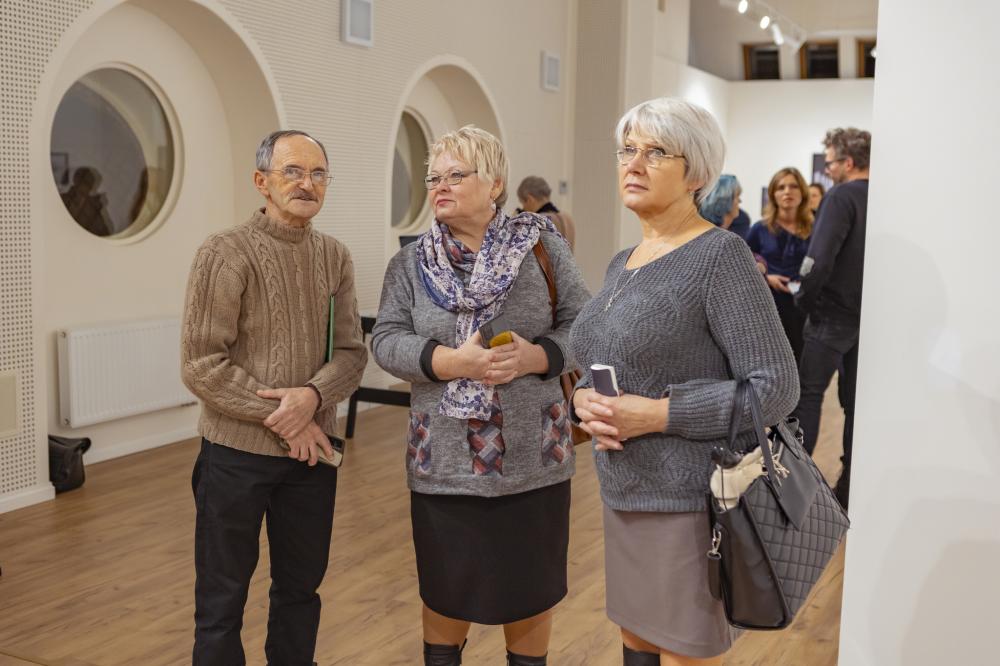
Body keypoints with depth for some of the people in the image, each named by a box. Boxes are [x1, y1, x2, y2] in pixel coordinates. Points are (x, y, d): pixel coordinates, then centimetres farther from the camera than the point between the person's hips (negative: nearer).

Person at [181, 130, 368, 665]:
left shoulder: (335, 257, 4)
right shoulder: (225, 253, -11)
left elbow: (351, 351, 2)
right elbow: (201, 364, -15)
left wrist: (312, 396, -18)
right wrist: (279, 417, -16)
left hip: (312, 449, 5)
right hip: (236, 450, -4)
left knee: (301, 586, 18)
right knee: (222, 599, 9)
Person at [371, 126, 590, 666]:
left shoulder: (541, 246, 1)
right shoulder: (410, 263, 5)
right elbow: (386, 341, -4)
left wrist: (534, 357, -19)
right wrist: (451, 361, -20)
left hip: (531, 458, 0)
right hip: (444, 460, 1)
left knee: (531, 590, 12)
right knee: (447, 591, 12)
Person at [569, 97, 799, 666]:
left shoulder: (720, 255, -14)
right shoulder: (623, 262, 10)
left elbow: (776, 387, -18)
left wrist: (657, 414, -21)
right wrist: (584, 398, -4)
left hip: (692, 496, -7)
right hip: (623, 491, 8)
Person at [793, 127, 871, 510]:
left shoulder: (841, 197, -13)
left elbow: (819, 259, -22)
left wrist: (804, 299, -8)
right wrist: (872, 299, 13)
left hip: (833, 314, -6)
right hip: (869, 316, 6)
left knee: (809, 393, 5)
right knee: (856, 401, 11)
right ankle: (851, 487, 16)